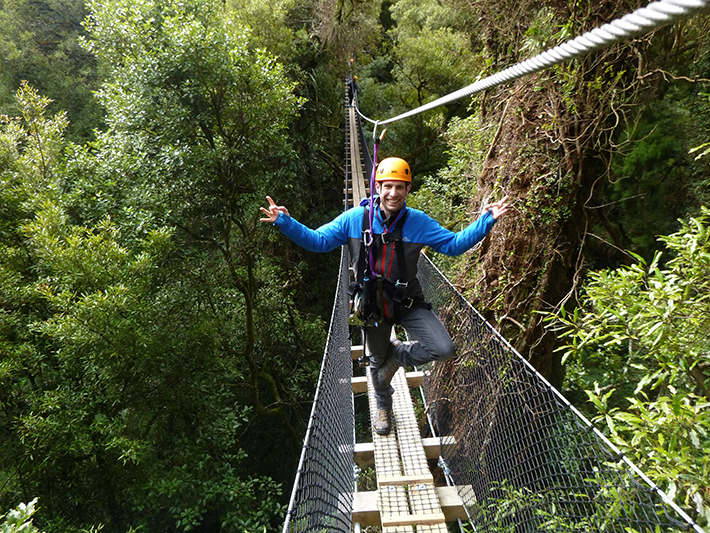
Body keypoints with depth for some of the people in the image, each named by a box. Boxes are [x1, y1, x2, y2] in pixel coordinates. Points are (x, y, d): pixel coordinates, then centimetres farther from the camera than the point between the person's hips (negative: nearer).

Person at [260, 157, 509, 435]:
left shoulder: (418, 222, -7)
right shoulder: (355, 219, -9)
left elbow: (454, 244, -1)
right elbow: (317, 240, -4)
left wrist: (486, 220, -10)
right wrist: (284, 222, -16)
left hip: (409, 302, 0)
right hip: (372, 304, 0)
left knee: (443, 350, -18)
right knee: (378, 360, 20)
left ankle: (398, 353, 14)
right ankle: (383, 408, 52)